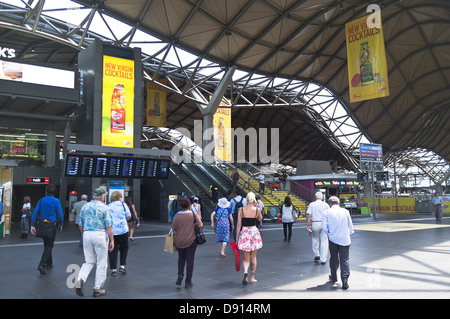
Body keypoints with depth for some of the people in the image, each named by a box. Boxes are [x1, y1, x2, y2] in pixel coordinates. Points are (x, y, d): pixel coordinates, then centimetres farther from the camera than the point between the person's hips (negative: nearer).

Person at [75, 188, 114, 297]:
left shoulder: (85, 207, 9)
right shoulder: (104, 208, -5)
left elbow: (80, 225, 13)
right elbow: (109, 226, -8)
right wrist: (112, 240, -3)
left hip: (87, 235, 5)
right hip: (100, 234, -5)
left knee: (89, 261, 15)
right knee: (101, 263, 6)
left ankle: (80, 280, -10)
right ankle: (98, 288, 11)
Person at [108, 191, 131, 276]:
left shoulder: (107, 206, 8)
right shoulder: (122, 204, 2)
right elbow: (129, 216, 4)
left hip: (110, 231, 2)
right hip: (122, 230, -2)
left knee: (113, 250, 6)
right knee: (124, 248, 16)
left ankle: (113, 269, 6)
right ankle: (122, 266, 8)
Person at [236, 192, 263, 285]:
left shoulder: (241, 209, -5)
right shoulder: (257, 209, -4)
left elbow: (239, 225, -5)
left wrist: (237, 238, 1)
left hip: (244, 233, 0)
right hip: (254, 232, 0)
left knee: (246, 258, 6)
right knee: (253, 257, 14)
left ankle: (245, 272, -22)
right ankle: (252, 278, 19)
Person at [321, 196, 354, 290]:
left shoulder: (327, 212, -2)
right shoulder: (345, 211, 2)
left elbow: (324, 227, -5)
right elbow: (350, 226, 8)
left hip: (333, 239, 0)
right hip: (345, 239, 0)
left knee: (334, 258, 18)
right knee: (344, 260, 1)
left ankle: (334, 277, 33)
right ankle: (345, 282, -6)